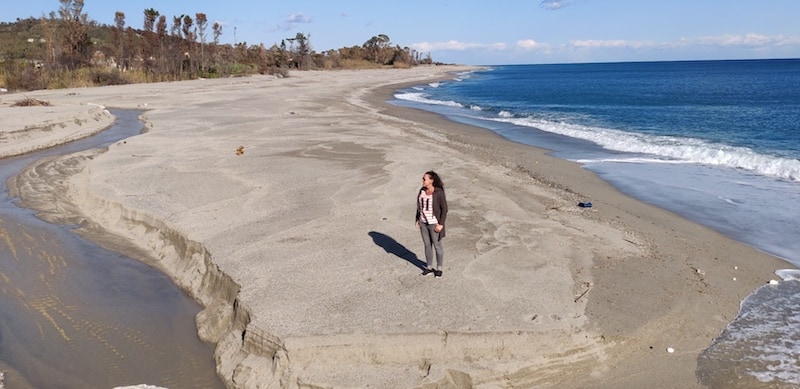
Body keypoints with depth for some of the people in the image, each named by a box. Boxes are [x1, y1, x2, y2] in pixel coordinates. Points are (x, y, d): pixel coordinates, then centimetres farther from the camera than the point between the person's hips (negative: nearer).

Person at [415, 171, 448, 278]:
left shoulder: (439, 192, -20)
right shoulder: (422, 190, -1)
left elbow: (444, 208, -15)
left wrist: (441, 224, -18)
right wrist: (417, 219, 8)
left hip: (434, 223, -6)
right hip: (423, 222, 6)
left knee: (437, 246, 8)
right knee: (427, 245, 16)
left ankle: (439, 268, 27)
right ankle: (429, 267, 31)